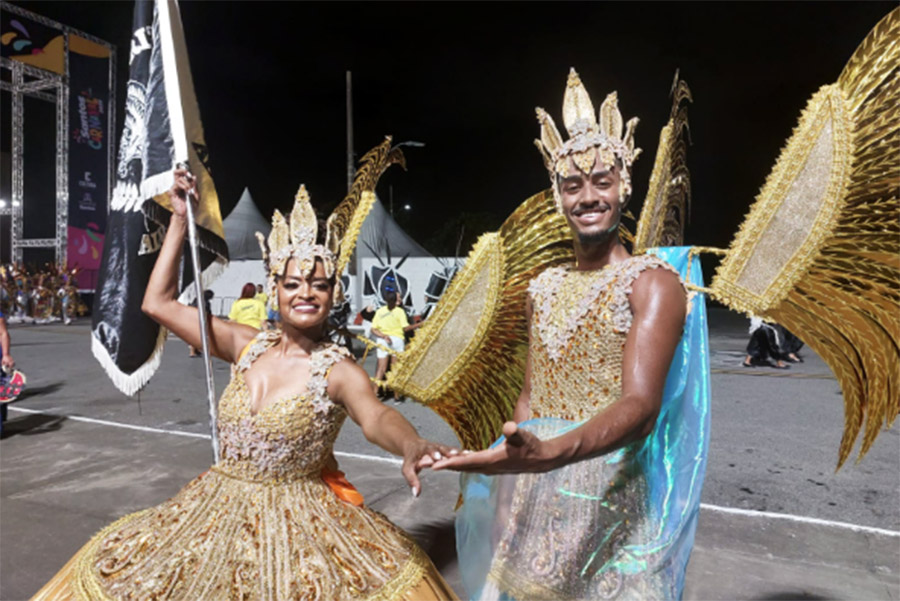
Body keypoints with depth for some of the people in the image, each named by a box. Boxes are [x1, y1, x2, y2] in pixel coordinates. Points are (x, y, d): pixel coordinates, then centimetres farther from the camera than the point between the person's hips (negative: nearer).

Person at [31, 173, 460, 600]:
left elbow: (376, 417, -35)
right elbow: (157, 302, 1)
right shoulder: (248, 345, -2)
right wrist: (180, 217, -2)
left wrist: (412, 448, -58)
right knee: (113, 566, 7)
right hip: (219, 511, 4)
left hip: (296, 521, -4)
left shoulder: (340, 371, -15)